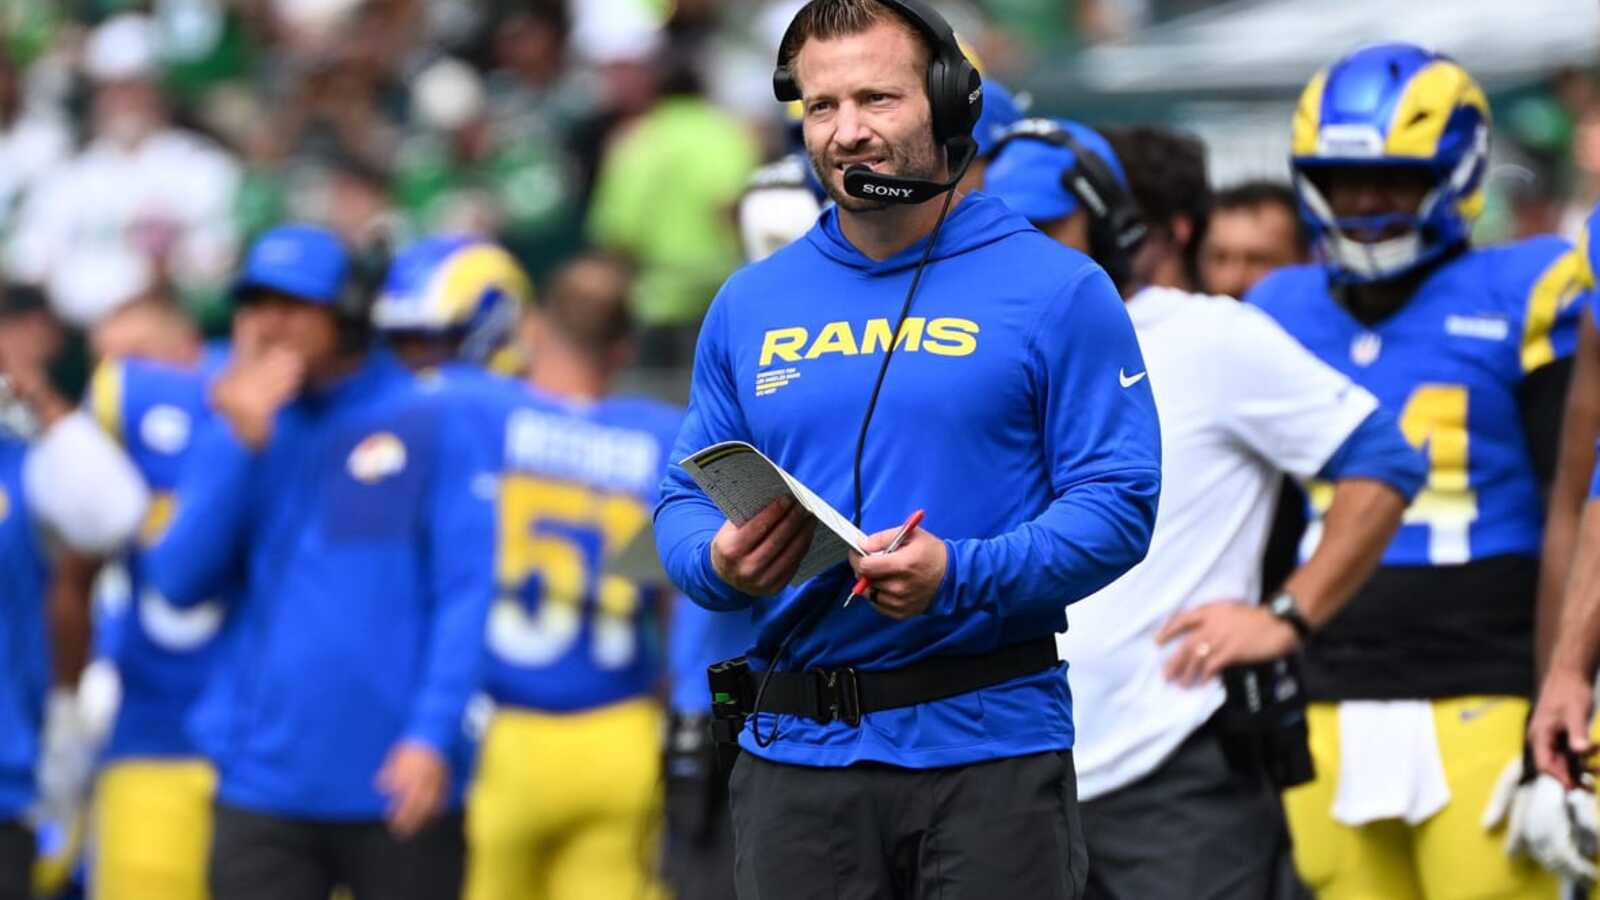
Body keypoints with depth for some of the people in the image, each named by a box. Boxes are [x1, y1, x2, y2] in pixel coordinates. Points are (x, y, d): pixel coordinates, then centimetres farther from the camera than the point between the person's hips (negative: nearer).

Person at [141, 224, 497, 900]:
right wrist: (241, 443, -7)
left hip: (399, 787, -3)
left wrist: (433, 734, -15)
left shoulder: (431, 426, -1)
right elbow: (178, 582, 1)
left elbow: (465, 593, -6)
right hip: (265, 787, 3)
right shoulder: (237, 428, 10)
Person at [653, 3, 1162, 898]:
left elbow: (1118, 500, -6)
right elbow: (687, 498, 15)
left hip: (990, 745, -3)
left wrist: (960, 576, -21)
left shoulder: (1058, 291, -1)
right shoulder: (748, 305, 12)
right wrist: (720, 562, -10)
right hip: (796, 750, 3)